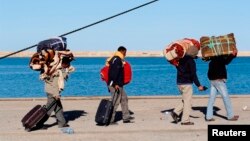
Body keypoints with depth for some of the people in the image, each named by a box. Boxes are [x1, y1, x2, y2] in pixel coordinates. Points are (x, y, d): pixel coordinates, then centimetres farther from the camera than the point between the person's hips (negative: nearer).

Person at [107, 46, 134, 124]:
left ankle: (126, 117, 21)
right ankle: (110, 120, -3)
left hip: (119, 85, 11)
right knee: (115, 102, -7)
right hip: (115, 85, -11)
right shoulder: (117, 60, -14)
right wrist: (115, 84, -26)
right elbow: (114, 72, -23)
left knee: (124, 99, 16)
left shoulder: (118, 59, 17)